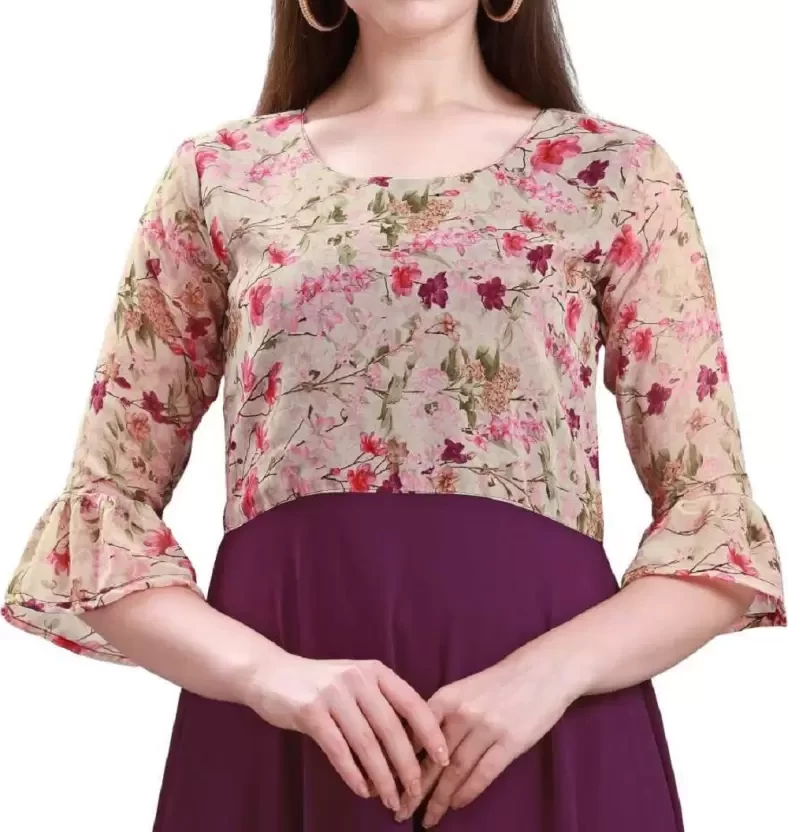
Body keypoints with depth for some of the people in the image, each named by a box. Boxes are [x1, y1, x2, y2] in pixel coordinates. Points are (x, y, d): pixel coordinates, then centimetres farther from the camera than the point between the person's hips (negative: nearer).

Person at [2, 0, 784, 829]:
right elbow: (103, 507, 6)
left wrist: (555, 670, -14)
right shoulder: (216, 179, 7)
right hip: (283, 730, 1)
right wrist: (264, 671, -11)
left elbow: (718, 516, 3)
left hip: (542, 727, 0)